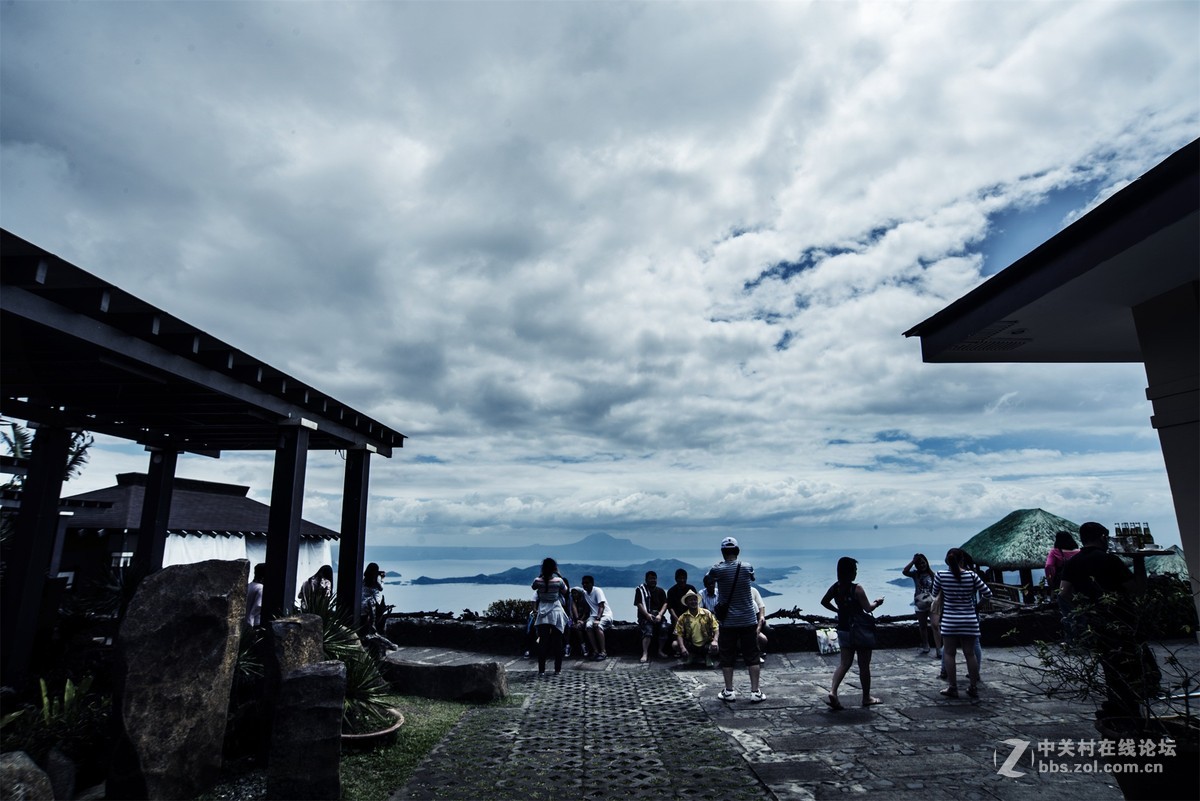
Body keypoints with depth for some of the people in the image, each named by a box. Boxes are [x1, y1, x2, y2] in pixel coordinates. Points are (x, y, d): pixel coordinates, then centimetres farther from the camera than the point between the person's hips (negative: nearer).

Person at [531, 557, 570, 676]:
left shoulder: (538, 581, -7)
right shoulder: (559, 580, -11)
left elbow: (533, 587, 16)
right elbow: (565, 591, 9)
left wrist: (540, 575, 10)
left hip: (543, 614, 1)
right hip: (556, 612, -1)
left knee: (542, 642, 6)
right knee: (557, 642, 9)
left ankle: (541, 670, 6)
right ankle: (557, 669, 13)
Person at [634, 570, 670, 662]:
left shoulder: (661, 591, 17)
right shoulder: (640, 590, 7)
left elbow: (665, 604, 7)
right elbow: (639, 604, -4)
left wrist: (660, 615, -11)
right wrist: (647, 615, -17)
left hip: (658, 615, 3)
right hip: (645, 616, -3)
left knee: (664, 627, -25)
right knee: (648, 630, -30)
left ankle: (660, 651, -10)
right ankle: (645, 654, -33)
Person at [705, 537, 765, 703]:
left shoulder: (717, 569, -11)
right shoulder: (747, 567, -7)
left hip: (728, 622, -1)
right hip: (748, 620, 1)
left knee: (727, 657, 9)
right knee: (752, 657, 9)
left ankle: (729, 691, 15)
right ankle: (755, 692, 11)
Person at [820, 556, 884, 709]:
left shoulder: (835, 587, -1)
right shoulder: (857, 589, -20)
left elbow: (824, 602, 9)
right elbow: (868, 608, -16)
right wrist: (877, 603, 3)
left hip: (843, 629, 5)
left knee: (844, 663, 10)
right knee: (864, 666, 12)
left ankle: (833, 692, -8)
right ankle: (866, 697, 25)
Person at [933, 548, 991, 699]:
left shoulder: (941, 575, -8)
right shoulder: (972, 575, -8)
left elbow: (935, 592, 9)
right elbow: (988, 594, 0)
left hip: (949, 622, -1)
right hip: (969, 622, 2)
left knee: (950, 654, 7)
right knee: (970, 654, 11)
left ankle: (953, 688, 10)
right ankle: (974, 687, 21)